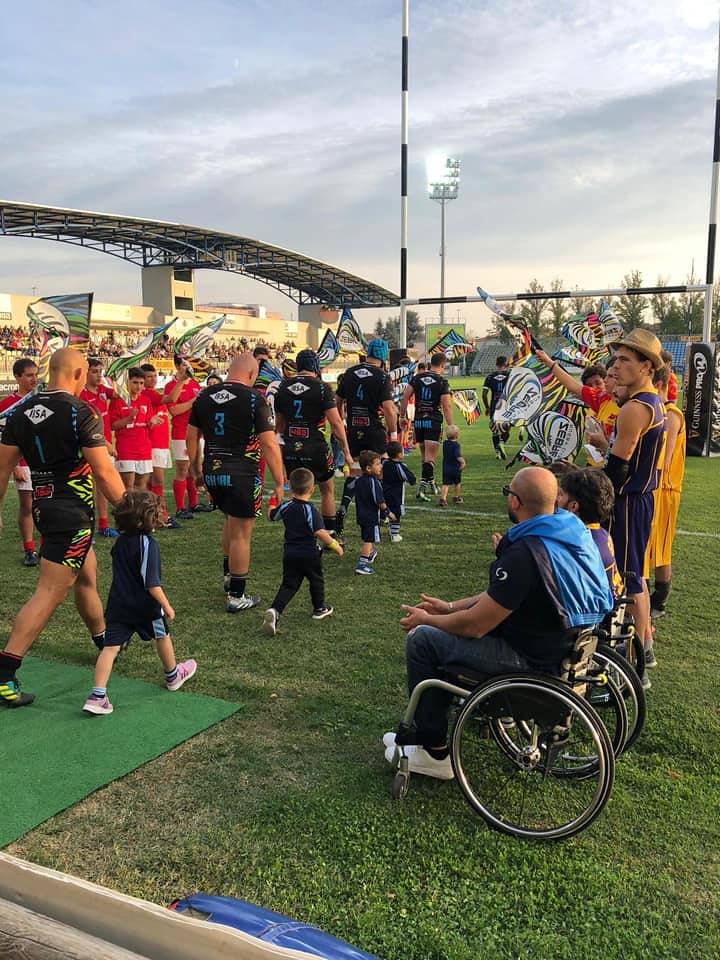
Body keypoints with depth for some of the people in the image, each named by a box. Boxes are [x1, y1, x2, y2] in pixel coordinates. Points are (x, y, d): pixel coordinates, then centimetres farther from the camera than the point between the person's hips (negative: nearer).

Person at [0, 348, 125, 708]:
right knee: (49, 594, -5)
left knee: (86, 578, 24)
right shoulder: (81, 413, -15)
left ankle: (105, 640, 41)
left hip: (43, 508, 8)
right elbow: (105, 473, -15)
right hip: (73, 514, -8)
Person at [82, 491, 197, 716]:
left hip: (117, 605, 5)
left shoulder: (120, 542, 3)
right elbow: (152, 584, -21)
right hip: (144, 606, -5)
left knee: (110, 647, -1)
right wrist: (167, 606, -13)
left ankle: (97, 696, -10)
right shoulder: (148, 545, -19)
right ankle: (173, 675, 41)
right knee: (162, 637, 20)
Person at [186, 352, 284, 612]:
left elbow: (191, 437, 11)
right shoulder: (254, 399, -11)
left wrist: (196, 468, 25)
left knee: (231, 519, 28)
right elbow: (269, 445, -14)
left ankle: (228, 574, 35)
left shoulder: (205, 396, 5)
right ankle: (236, 596, 11)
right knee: (241, 533, 3)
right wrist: (280, 483, -9)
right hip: (242, 476, -6)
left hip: (212, 473, 6)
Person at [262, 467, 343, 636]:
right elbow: (320, 533, -26)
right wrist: (335, 545, -15)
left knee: (288, 585, 5)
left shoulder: (286, 507, -2)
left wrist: (273, 503, 36)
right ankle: (320, 609, 37)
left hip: (290, 554, 4)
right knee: (316, 581, 20)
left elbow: (272, 516, 17)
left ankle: (274, 610, -17)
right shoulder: (311, 510, -18)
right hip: (310, 554, -4)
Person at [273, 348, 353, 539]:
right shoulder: (321, 388, -9)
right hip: (316, 449, -3)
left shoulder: (283, 387, 5)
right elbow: (336, 423, -11)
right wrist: (346, 451, -4)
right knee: (327, 490, 18)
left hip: (290, 450, 3)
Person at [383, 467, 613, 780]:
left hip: (534, 660, -10)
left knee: (421, 640, -2)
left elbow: (474, 625, -20)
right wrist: (451, 606, 14)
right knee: (443, 628, 20)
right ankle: (423, 729, 30)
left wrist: (426, 619, -1)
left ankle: (434, 753, 11)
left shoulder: (525, 554, -30)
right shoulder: (572, 529, 1)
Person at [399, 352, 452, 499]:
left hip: (418, 421, 5)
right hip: (433, 422, -5)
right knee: (430, 457, -4)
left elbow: (404, 398, 2)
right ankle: (422, 487, -16)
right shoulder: (442, 382, -7)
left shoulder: (417, 378, 5)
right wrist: (450, 427, -8)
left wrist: (402, 416, 10)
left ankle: (431, 482, 31)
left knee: (424, 455, 18)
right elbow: (446, 406, -12)